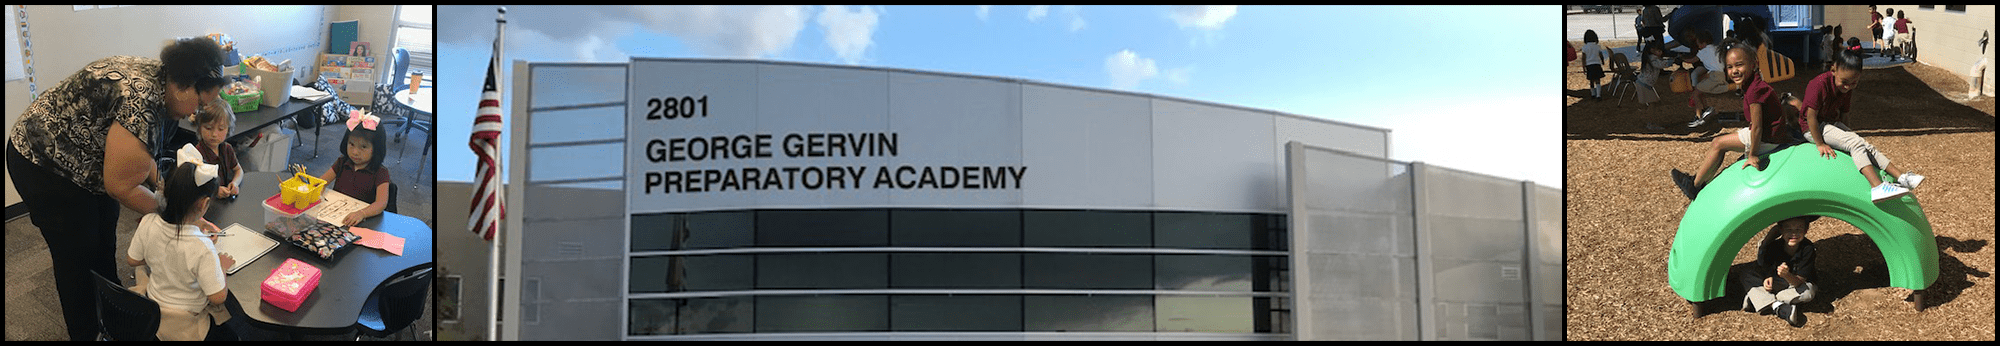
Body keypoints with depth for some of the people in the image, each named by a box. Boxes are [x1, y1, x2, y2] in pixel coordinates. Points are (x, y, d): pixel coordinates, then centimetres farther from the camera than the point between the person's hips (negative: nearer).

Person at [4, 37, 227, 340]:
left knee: (104, 246, 17)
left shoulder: (154, 77, -7)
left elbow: (135, 151, 8)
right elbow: (122, 187, -25)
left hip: (86, 163, 9)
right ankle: (88, 335, 17)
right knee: (78, 256, 2)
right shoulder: (141, 102, -35)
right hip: (43, 165, -9)